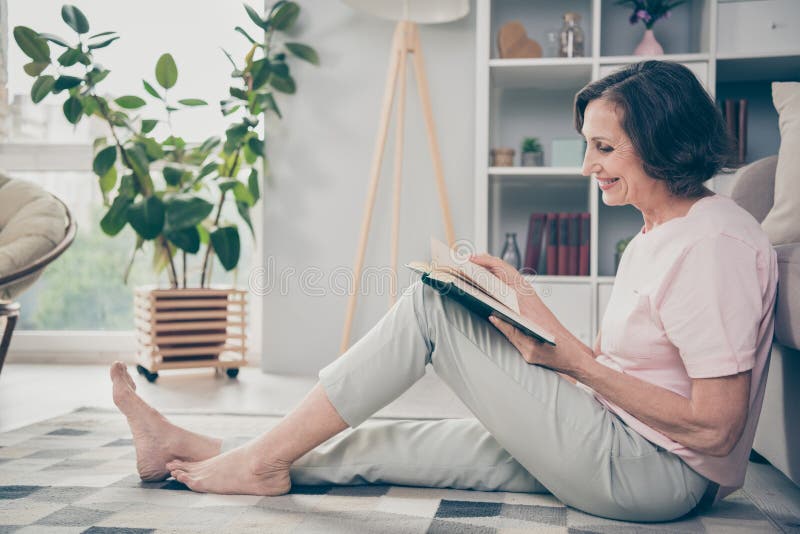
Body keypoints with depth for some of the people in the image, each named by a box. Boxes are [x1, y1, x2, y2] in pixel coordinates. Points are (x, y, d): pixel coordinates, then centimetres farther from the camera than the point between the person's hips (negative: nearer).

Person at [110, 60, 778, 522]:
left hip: (655, 472, -9)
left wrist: (574, 359, -18)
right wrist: (528, 304, 1)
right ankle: (184, 451, 14)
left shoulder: (715, 242, -16)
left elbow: (716, 429, -20)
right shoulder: (652, 238, 14)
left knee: (431, 304, -13)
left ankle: (266, 458, -3)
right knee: (372, 445, 3)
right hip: (615, 446, 9)